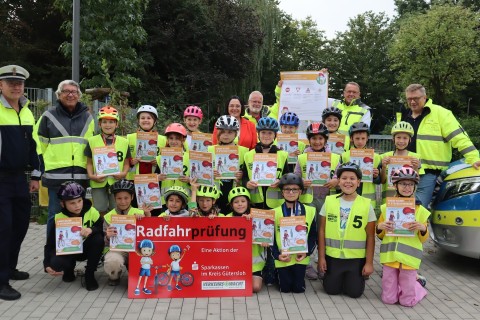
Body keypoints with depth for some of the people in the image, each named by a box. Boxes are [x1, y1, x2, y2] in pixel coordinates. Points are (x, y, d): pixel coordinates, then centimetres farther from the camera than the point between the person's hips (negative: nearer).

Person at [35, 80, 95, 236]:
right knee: (56, 214, 0)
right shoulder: (49, 116, 5)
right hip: (56, 174, -2)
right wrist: (42, 168, 0)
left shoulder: (87, 117, 14)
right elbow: (39, 144, 5)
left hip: (80, 175, 3)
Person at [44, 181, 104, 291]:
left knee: (98, 239, -31)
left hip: (86, 248, 1)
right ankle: (69, 268, 11)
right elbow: (50, 243, -10)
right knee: (56, 263, -32)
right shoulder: (59, 219, -16)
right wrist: (47, 265, -23)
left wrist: (92, 230, -39)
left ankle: (90, 274, -9)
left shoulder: (91, 211, -15)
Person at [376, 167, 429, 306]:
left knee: (407, 301, 3)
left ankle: (418, 284, 32)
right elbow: (380, 235, 11)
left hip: (409, 258, -1)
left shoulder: (420, 210, 0)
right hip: (390, 256, 2)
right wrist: (380, 227, -11)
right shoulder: (387, 208, 3)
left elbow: (423, 239, 6)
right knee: (388, 299, 5)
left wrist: (423, 228, -14)